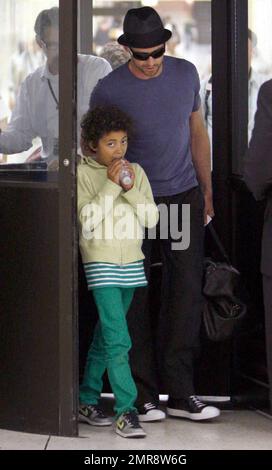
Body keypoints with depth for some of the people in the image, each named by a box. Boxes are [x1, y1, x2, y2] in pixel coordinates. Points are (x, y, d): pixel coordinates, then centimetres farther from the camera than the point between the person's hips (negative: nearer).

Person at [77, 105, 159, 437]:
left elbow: (151, 219, 1)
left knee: (105, 336, 14)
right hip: (101, 264, -5)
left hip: (131, 264, 5)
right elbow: (87, 220, -14)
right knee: (118, 340, -13)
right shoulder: (84, 173, -5)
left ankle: (88, 401, 24)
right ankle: (126, 412, -14)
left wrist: (131, 190, -12)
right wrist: (111, 185, -18)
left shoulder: (136, 171, 7)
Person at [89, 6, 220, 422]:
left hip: (184, 198, 3)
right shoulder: (108, 90, -10)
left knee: (186, 292, 1)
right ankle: (141, 395, 4)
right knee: (134, 298, -1)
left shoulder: (186, 74, 1)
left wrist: (207, 190, 14)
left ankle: (180, 392, 6)